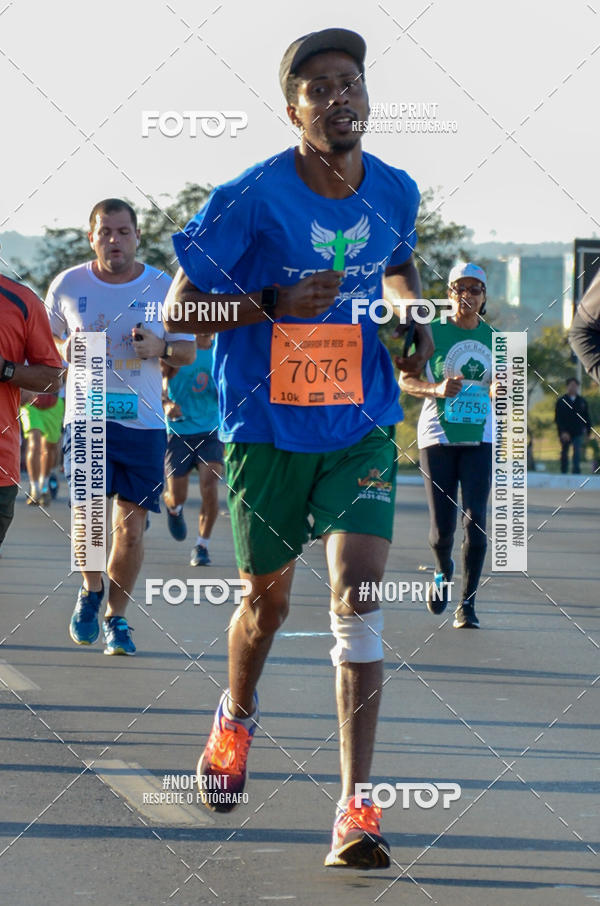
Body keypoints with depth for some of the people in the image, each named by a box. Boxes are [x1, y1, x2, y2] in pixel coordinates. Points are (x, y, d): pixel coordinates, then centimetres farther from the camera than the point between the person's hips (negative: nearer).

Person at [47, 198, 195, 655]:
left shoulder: (163, 287, 2)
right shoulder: (67, 285, 2)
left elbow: (188, 351, 11)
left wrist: (161, 348, -11)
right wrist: (65, 350, -7)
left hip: (144, 422, 1)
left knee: (131, 527, 1)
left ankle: (117, 617, 20)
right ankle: (91, 590, 10)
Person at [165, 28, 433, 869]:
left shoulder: (396, 192, -1)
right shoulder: (250, 198, -14)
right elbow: (178, 310, -11)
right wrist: (275, 304, -25)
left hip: (361, 427, 2)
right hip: (267, 428, -1)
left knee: (358, 594, -14)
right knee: (268, 594, 14)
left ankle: (357, 807, -14)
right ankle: (237, 717, 49)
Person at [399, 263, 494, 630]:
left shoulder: (493, 338, 7)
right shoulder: (431, 332, -2)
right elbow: (405, 380, 1)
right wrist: (436, 389, -16)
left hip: (479, 438, 2)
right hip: (438, 436, -2)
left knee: (475, 520, -11)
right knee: (442, 528, -2)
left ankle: (467, 604, -4)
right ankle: (444, 572, 33)